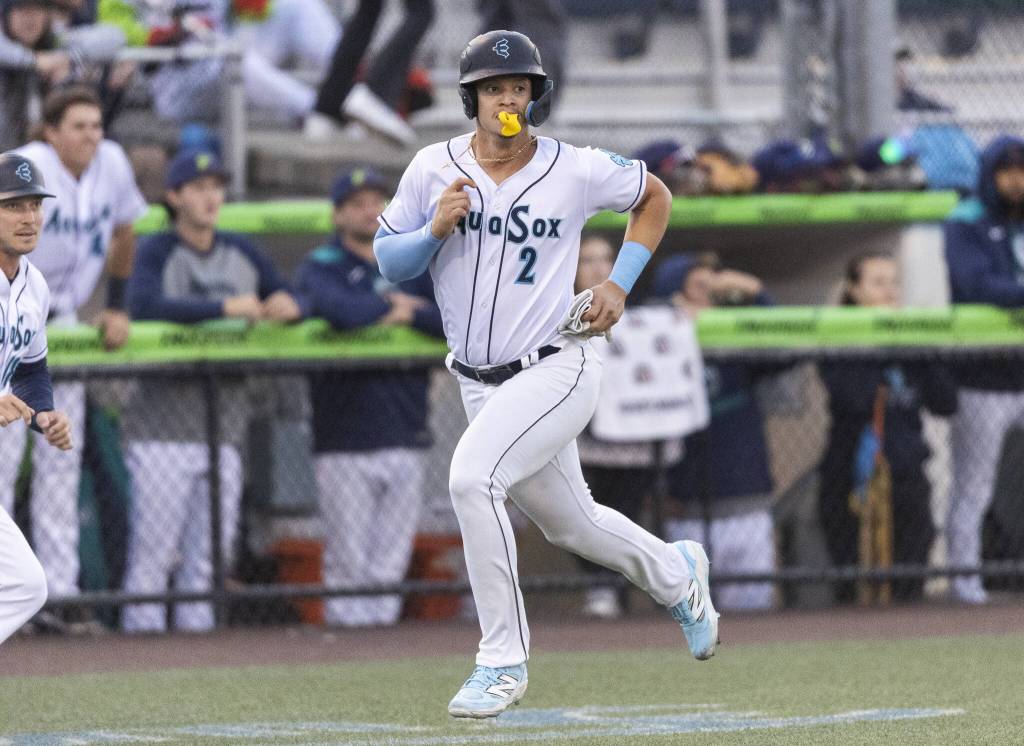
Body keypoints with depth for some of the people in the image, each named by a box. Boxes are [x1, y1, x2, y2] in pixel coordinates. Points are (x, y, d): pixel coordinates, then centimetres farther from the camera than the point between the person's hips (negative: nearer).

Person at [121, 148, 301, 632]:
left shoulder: (242, 255, 14)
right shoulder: (156, 253, -4)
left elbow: (287, 300, 18)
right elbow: (145, 305, -23)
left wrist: (290, 307, -7)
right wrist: (225, 307, -27)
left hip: (225, 426, 6)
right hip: (164, 428, -5)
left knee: (209, 553, 7)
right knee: (154, 550, -8)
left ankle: (196, 628, 12)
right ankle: (142, 629, -5)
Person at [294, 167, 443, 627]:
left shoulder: (413, 267, 14)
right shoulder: (320, 269, 1)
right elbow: (343, 311, -21)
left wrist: (409, 315, -8)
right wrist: (390, 302, -4)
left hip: (404, 440, 4)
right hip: (345, 445, -4)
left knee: (390, 566, 4)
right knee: (349, 562, -5)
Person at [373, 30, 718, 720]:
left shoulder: (575, 170, -9)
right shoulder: (433, 170, -3)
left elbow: (655, 197, 9)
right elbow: (387, 260, 2)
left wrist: (620, 284, -1)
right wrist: (435, 229, -18)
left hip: (556, 370, -5)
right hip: (479, 382, 5)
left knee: (472, 475, -28)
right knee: (569, 523, 19)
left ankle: (504, 661, -20)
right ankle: (677, 574, 51)